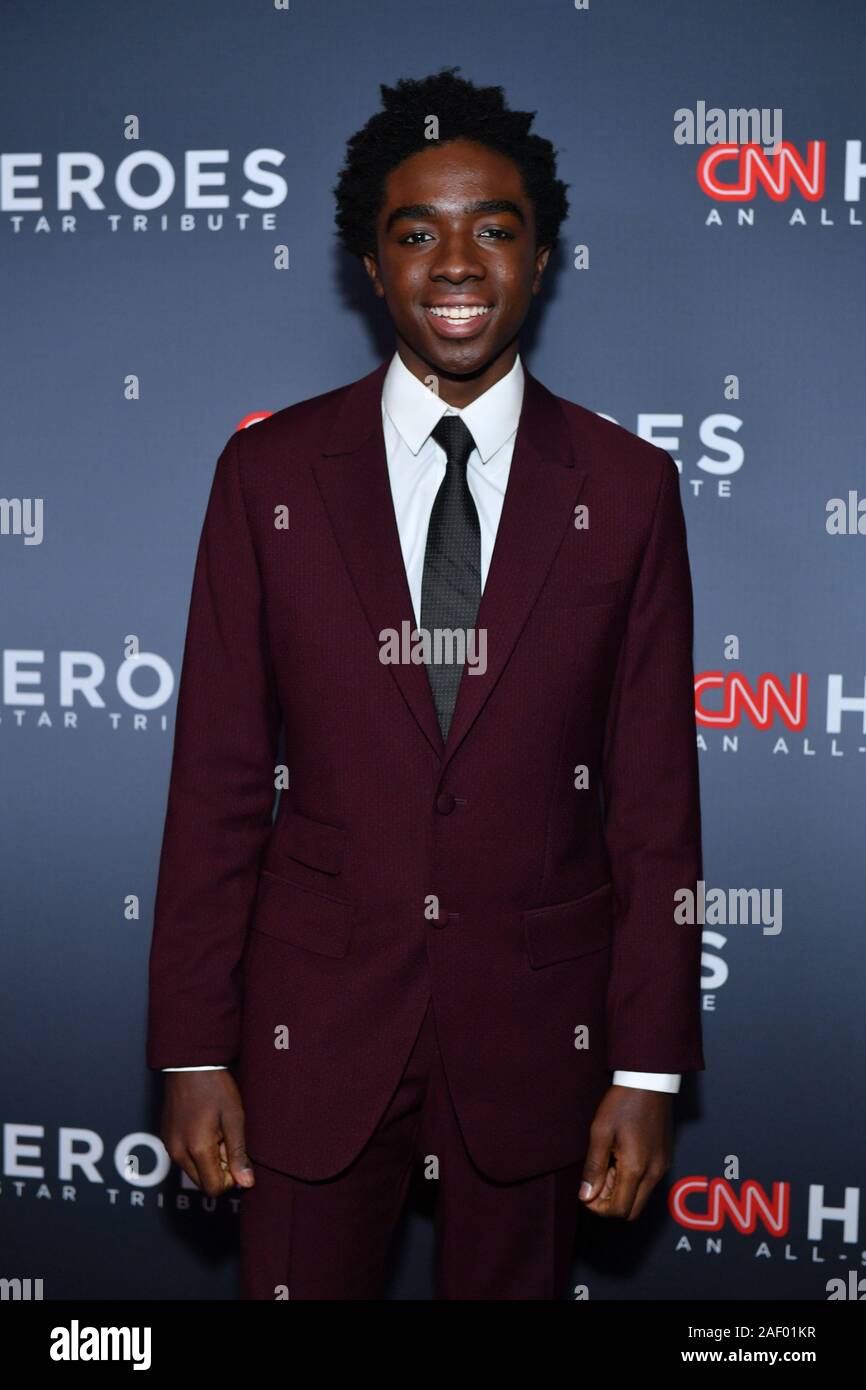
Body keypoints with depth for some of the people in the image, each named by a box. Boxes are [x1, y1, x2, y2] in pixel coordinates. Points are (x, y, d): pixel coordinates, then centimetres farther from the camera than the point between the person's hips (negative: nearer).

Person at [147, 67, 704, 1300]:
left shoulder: (626, 486, -2)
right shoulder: (269, 472, -2)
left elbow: (655, 796, -2)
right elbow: (217, 783, -2)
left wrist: (649, 1069, -3)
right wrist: (193, 1053, -3)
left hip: (535, 1031, 0)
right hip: (314, 1032, 0)